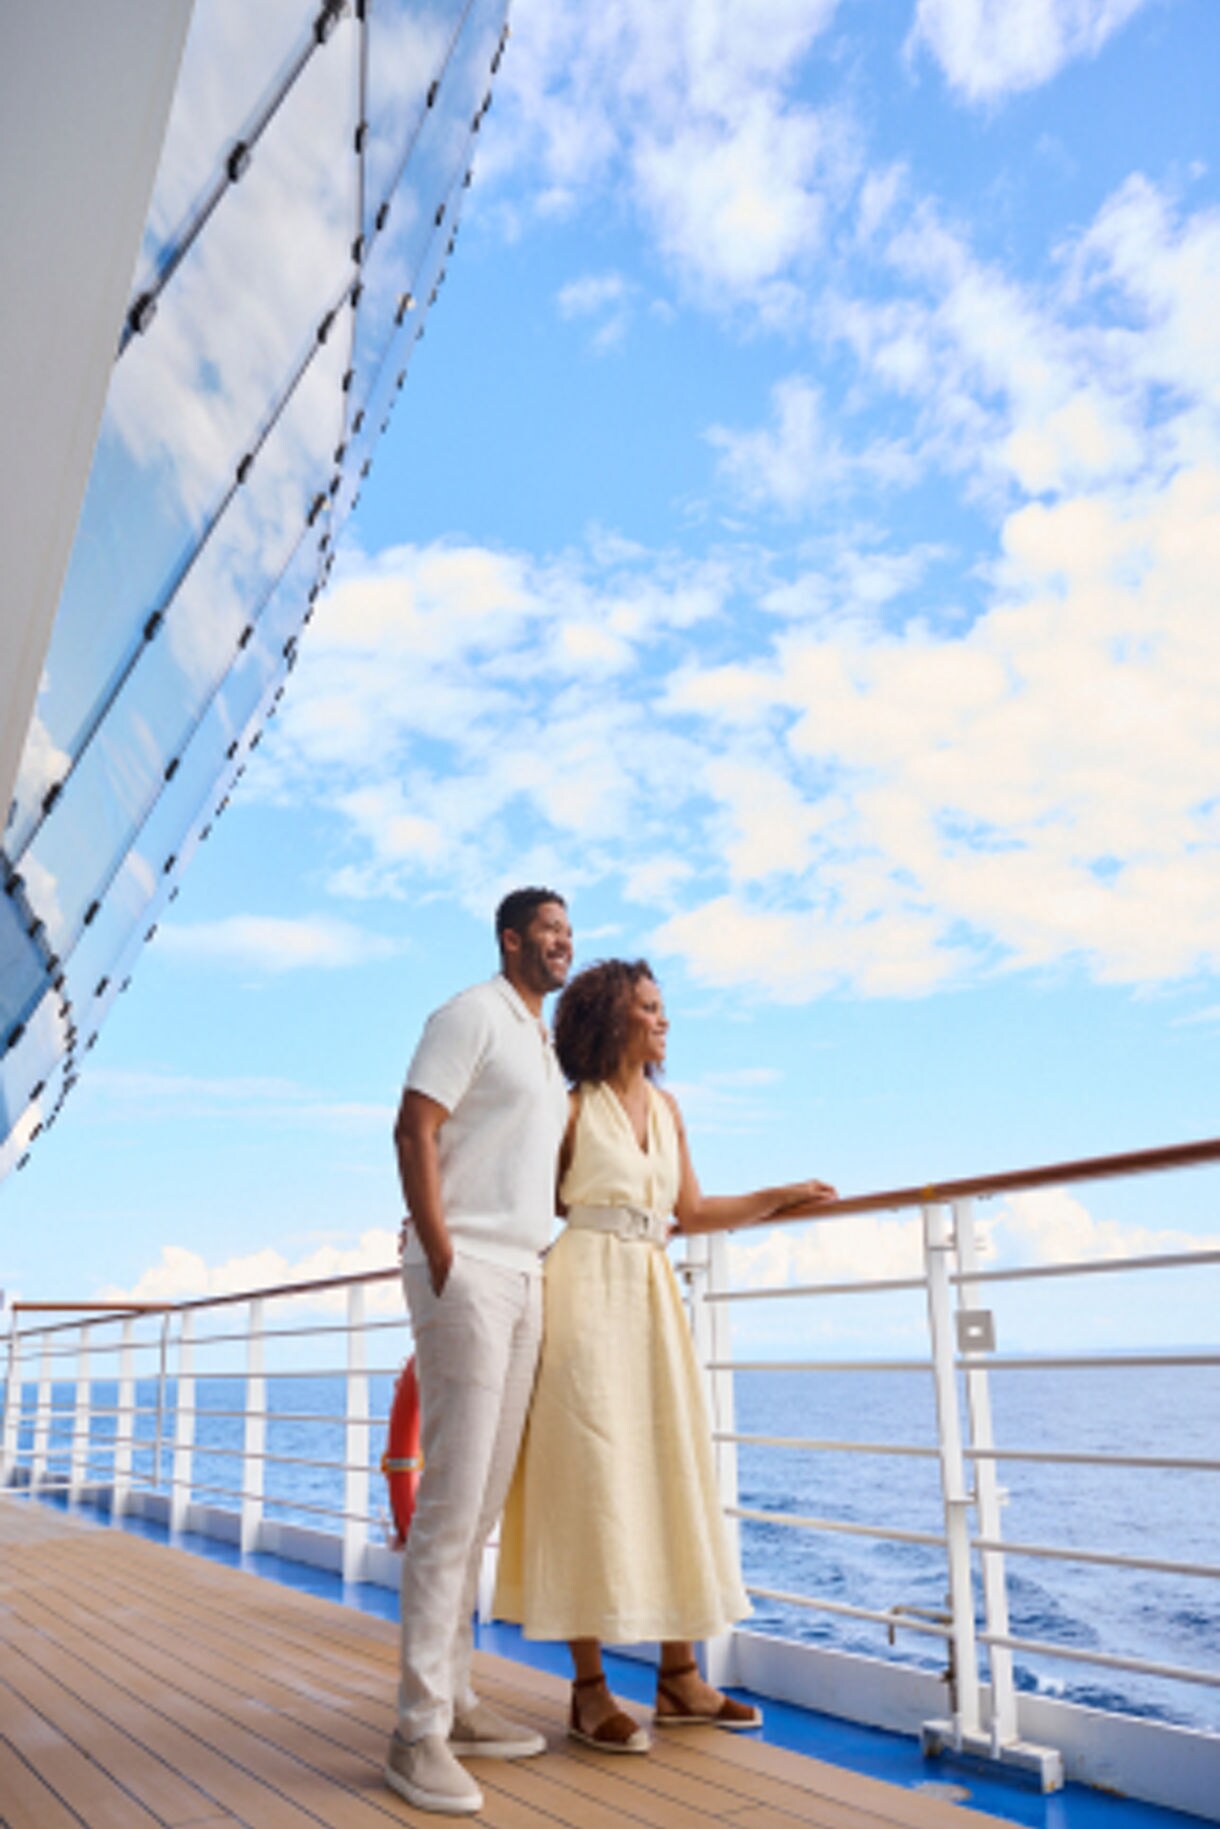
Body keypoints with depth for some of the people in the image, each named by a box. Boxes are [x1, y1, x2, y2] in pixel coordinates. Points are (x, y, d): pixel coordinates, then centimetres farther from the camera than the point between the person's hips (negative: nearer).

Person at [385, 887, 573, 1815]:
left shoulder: (547, 1045, 21)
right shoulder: (473, 1014, -4)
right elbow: (415, 1130, -13)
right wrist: (441, 1261, -18)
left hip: (524, 1279, 8)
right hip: (468, 1274, -8)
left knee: (482, 1504, 10)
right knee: (451, 1499, -8)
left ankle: (455, 1700, 18)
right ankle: (419, 1731, -1)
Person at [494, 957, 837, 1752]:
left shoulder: (666, 1107, 13)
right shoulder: (574, 1107, -4)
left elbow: (691, 1211, 15)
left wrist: (781, 1199, 13)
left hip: (653, 1298, 7)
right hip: (587, 1291, -6)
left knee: (671, 1470, 7)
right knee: (589, 1471, -5)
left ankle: (679, 1676, 17)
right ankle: (590, 1687, 4)